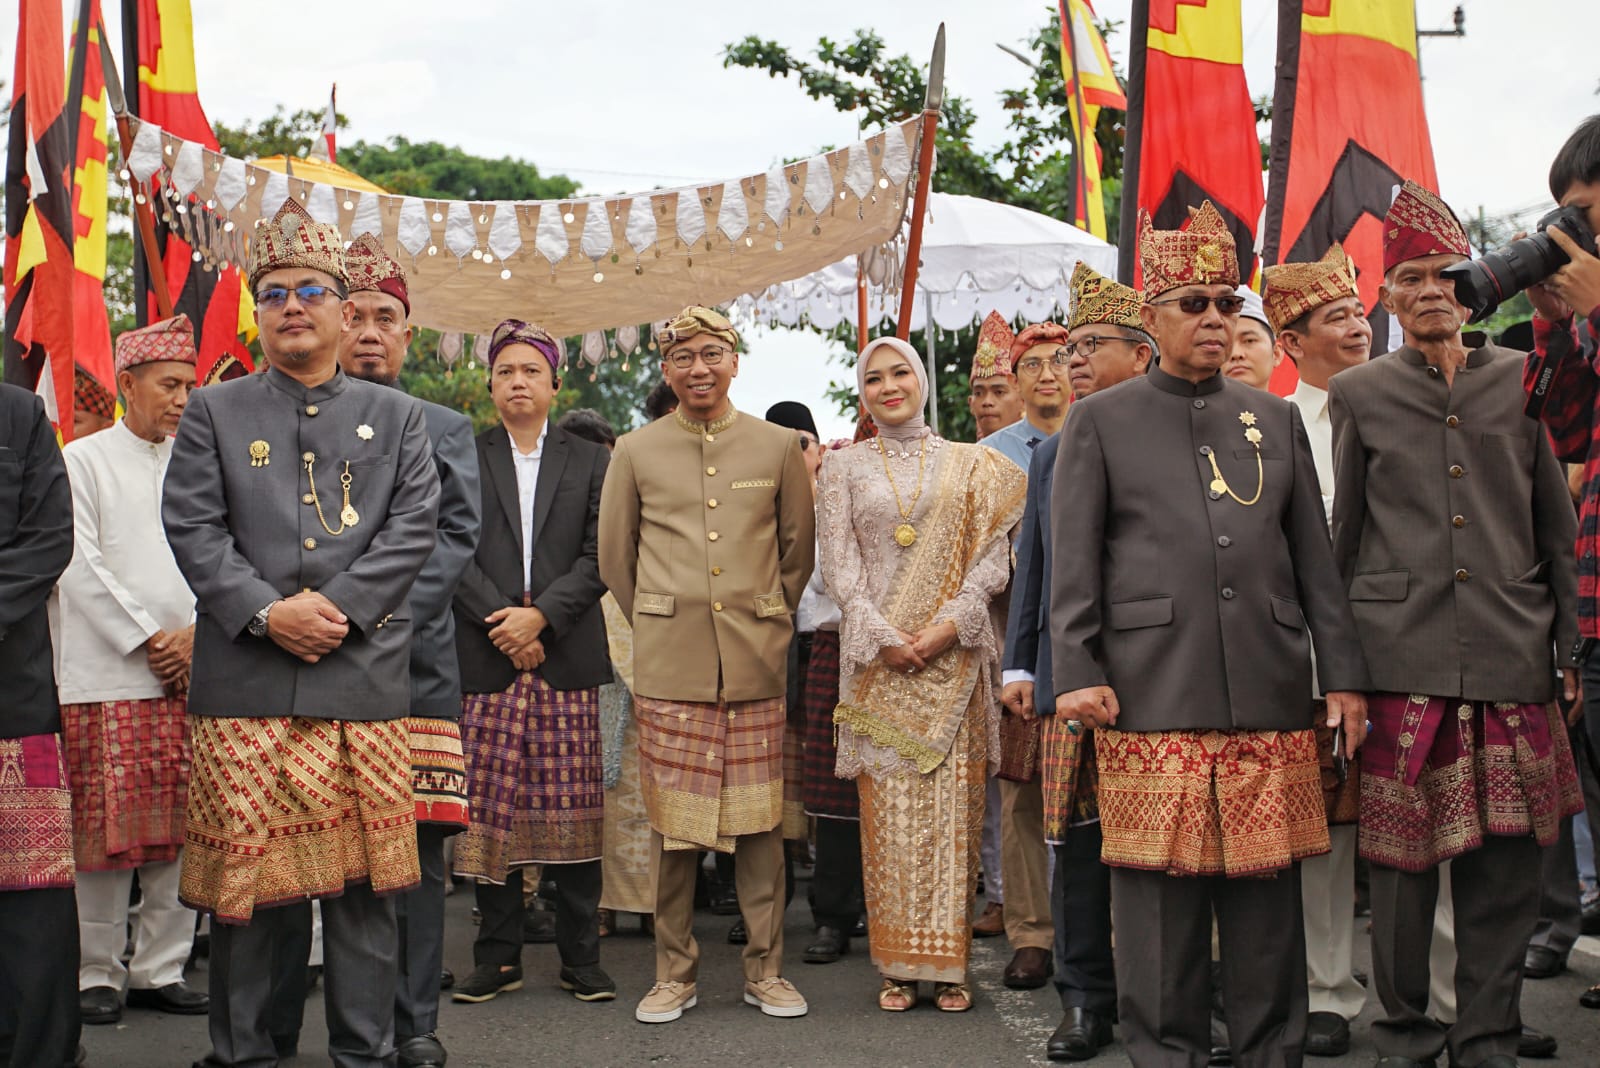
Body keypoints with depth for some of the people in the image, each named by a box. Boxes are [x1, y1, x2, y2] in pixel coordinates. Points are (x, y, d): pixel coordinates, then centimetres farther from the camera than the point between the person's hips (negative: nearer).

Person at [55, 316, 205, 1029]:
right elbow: (81, 567, -4)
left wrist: (194, 636, -4)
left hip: (188, 676, 4)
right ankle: (97, 974, 6)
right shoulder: (84, 461, 3)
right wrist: (148, 640, -7)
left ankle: (160, 969, 11)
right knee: (107, 828, -4)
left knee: (179, 830, 3)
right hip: (105, 676, -4)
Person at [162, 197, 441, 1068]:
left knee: (363, 877, 4)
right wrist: (266, 611, -12)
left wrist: (338, 605, -11)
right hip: (243, 681, 0)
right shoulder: (214, 412, 11)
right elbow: (192, 528, 1)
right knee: (245, 871, 2)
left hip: (364, 678, 1)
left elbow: (414, 527, 3)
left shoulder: (394, 416, 13)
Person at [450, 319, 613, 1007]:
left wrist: (540, 614, -10)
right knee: (490, 809, 0)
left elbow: (598, 557, 3)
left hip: (568, 656, 0)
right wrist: (503, 622, -10)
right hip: (485, 658, 0)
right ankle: (498, 956, 11)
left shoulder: (589, 462, 11)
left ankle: (581, 959, 8)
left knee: (573, 809, 0)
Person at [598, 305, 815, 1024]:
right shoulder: (635, 451, 6)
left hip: (756, 662, 0)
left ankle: (765, 970, 15)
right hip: (668, 664, 0)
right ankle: (674, 973, 14)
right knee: (672, 821, 3)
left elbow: (798, 544, 15)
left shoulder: (778, 446, 7)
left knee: (760, 819, 4)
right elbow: (614, 554, 13)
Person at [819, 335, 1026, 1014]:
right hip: (876, 655, 0)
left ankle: (948, 964, 4)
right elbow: (838, 564, 3)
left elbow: (992, 558, 3)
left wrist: (948, 625, -10)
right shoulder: (843, 467, 10)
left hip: (953, 657, 0)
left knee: (952, 805, -3)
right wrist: (883, 635, -9)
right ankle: (898, 965, 4)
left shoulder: (973, 466, 9)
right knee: (887, 808, -2)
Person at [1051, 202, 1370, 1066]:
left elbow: (1315, 558, 15)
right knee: (1160, 890, 1)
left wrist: (1343, 674, 8)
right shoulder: (1100, 422, 8)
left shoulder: (1276, 419, 17)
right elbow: (1072, 563, 2)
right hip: (1153, 697, -3)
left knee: (1266, 887, 7)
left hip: (1271, 696, 3)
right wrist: (1077, 672, -8)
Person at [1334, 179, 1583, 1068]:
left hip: (1510, 654, 1)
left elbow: (1557, 526, 13)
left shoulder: (1520, 379, 11)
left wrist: (1571, 644, 8)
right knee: (1403, 859, 1)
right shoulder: (1358, 395, 9)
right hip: (1402, 655, -1)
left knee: (1506, 862, 3)